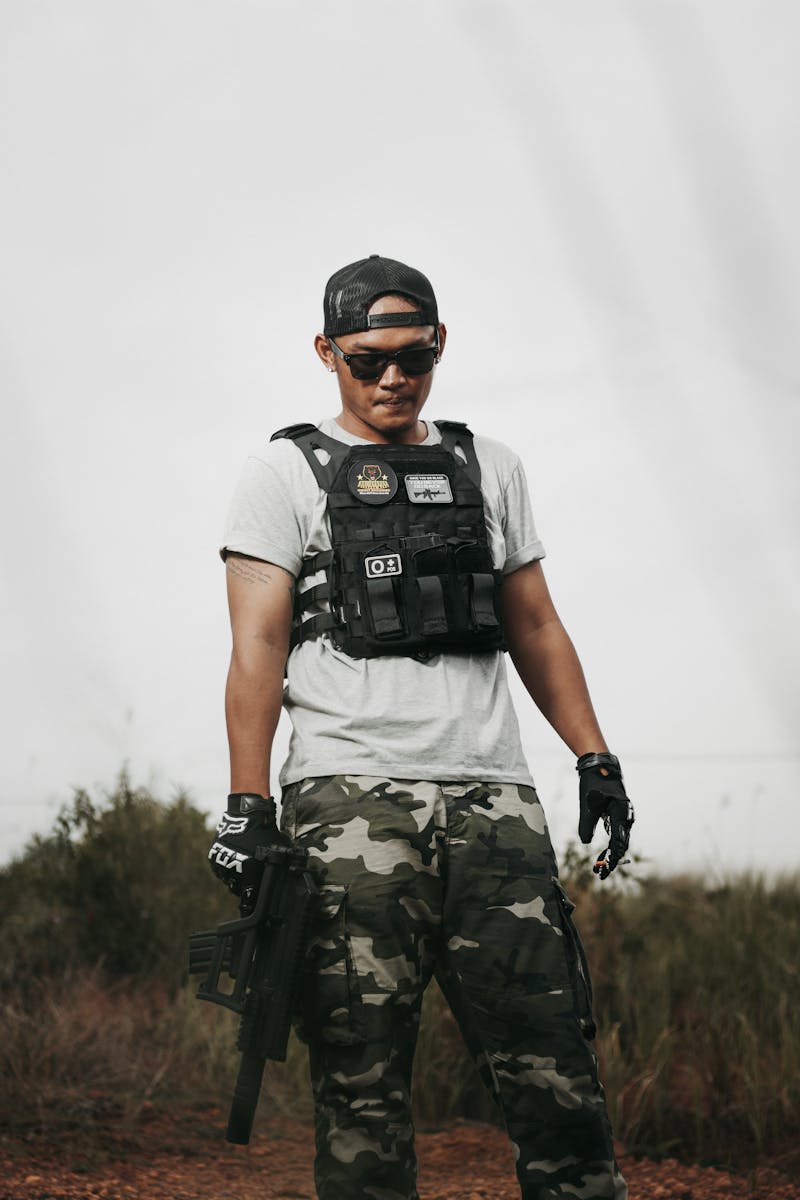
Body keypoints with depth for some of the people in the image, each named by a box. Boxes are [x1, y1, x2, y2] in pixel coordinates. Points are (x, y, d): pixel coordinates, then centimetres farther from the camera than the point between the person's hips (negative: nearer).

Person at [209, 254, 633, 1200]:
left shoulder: (488, 469, 20)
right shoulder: (285, 474, 8)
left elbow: (536, 628, 23)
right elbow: (258, 645, 0)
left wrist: (595, 759, 11)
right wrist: (247, 805, -10)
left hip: (493, 802, 3)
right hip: (352, 803, -3)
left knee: (554, 1069, -4)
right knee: (362, 1086, -4)